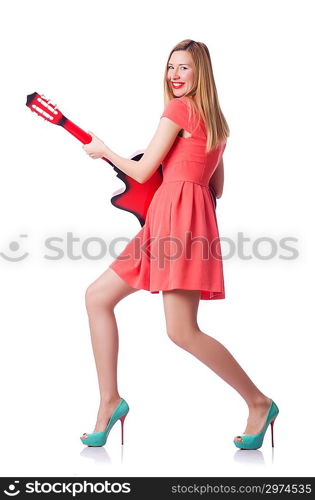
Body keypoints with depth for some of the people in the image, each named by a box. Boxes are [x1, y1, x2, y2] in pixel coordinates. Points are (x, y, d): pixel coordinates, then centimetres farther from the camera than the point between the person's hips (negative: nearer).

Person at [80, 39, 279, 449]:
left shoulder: (178, 108, -4)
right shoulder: (215, 122, 21)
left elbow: (142, 172, -4)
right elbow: (216, 188, 22)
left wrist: (102, 151, 12)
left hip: (178, 212, -10)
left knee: (182, 332, -13)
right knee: (97, 297, 8)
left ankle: (259, 401, 0)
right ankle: (110, 400, 7)